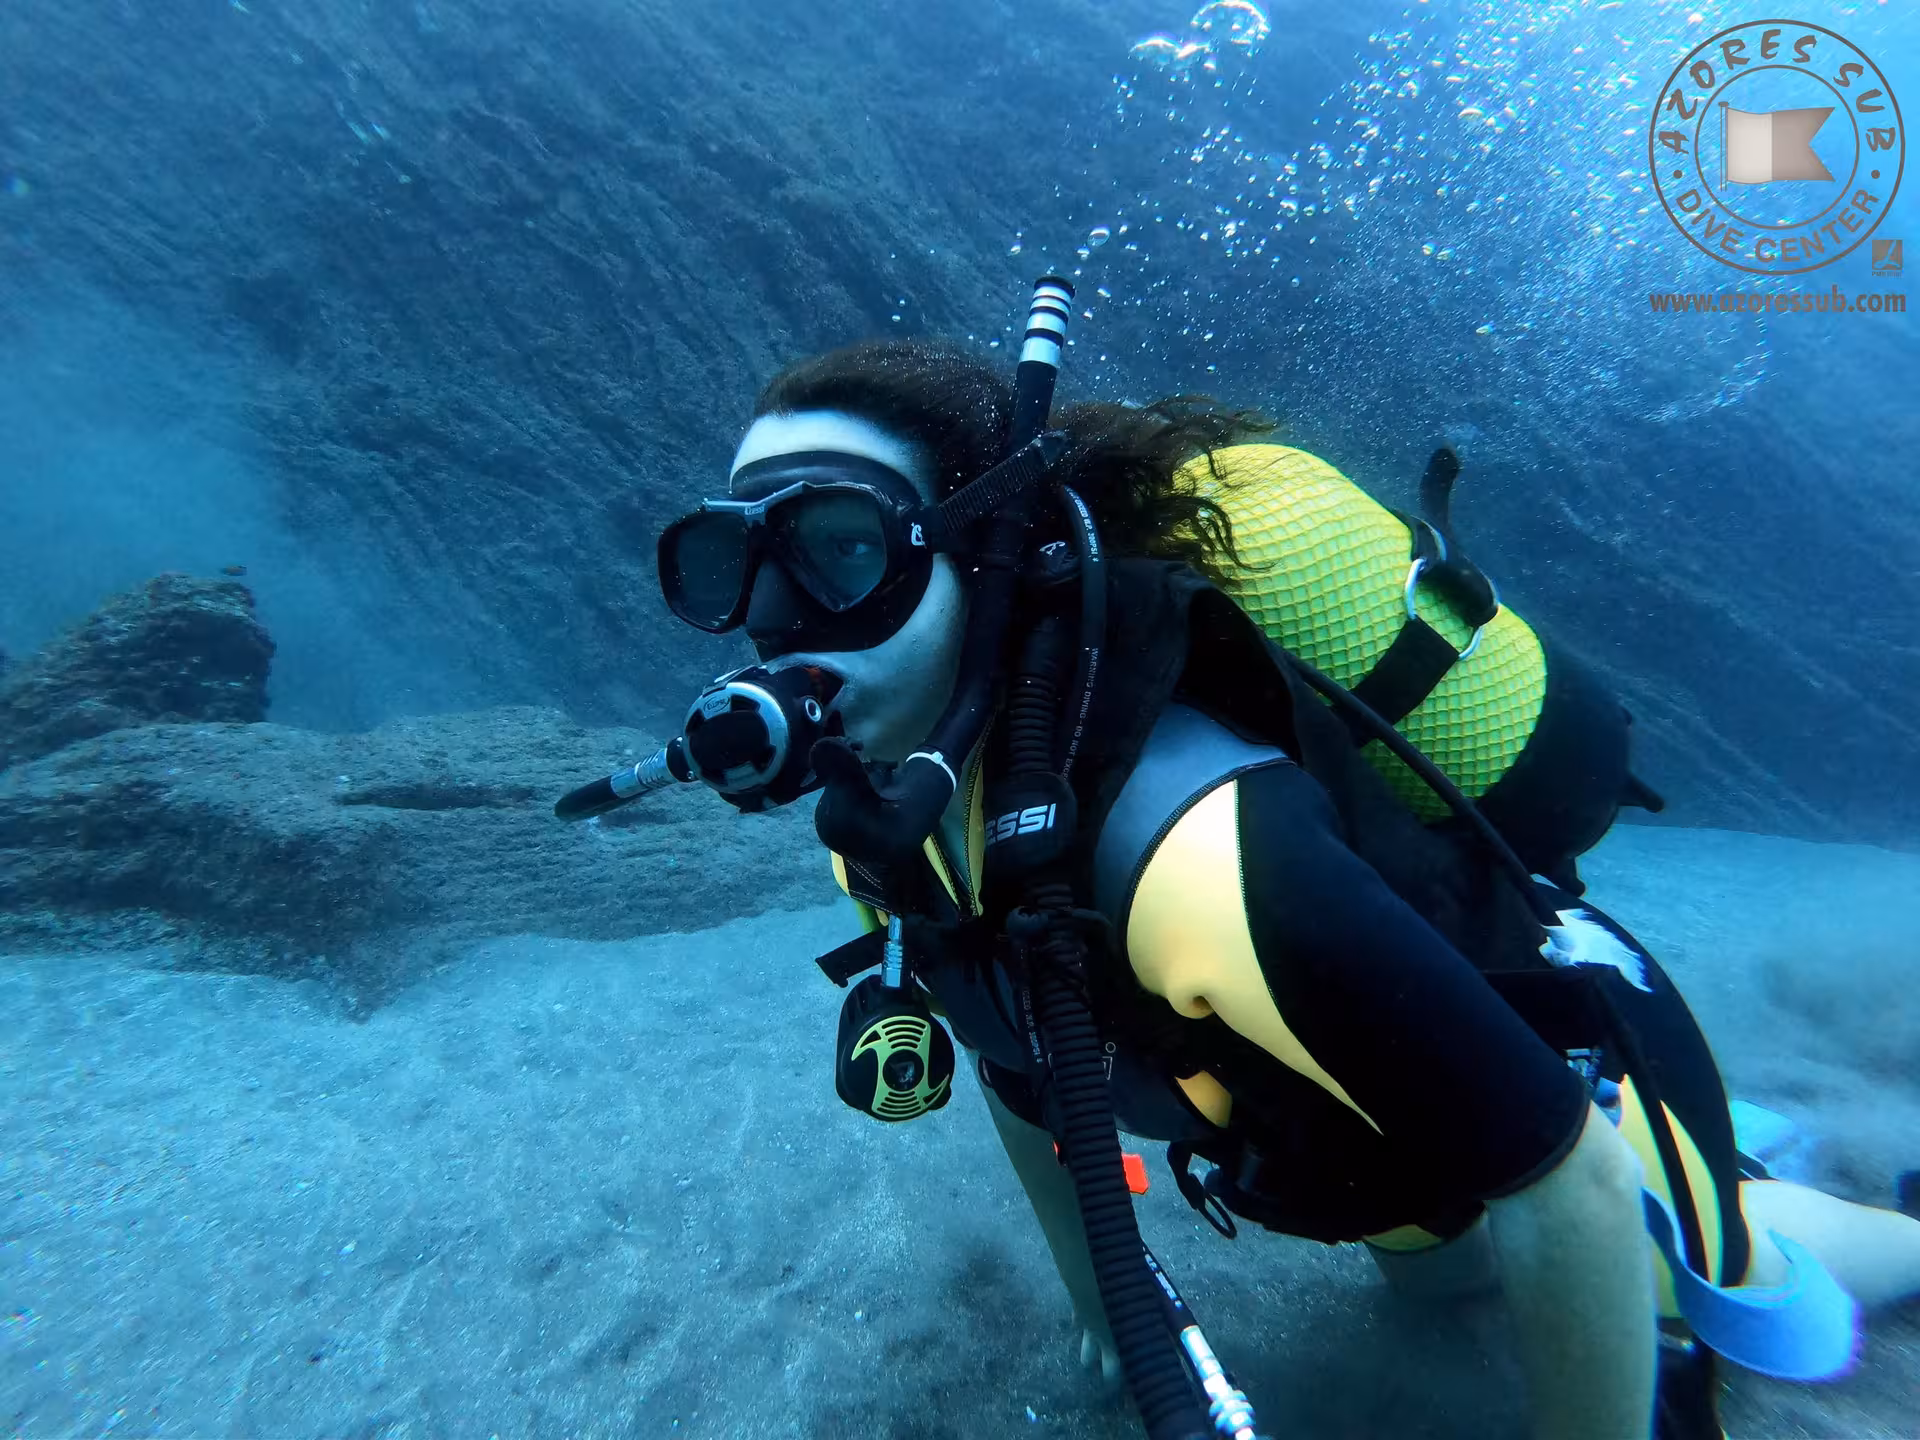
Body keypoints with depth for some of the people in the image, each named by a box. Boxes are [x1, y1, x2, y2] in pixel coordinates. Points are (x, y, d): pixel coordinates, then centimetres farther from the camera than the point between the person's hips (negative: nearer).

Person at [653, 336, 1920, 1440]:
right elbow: (1018, 1057, 1)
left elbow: (1571, 1193, -32)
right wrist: (1097, 1298, 11)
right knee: (1435, 1268, 38)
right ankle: (1758, 1153, 57)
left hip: (1566, 1062, -7)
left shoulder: (1190, 856, -45)